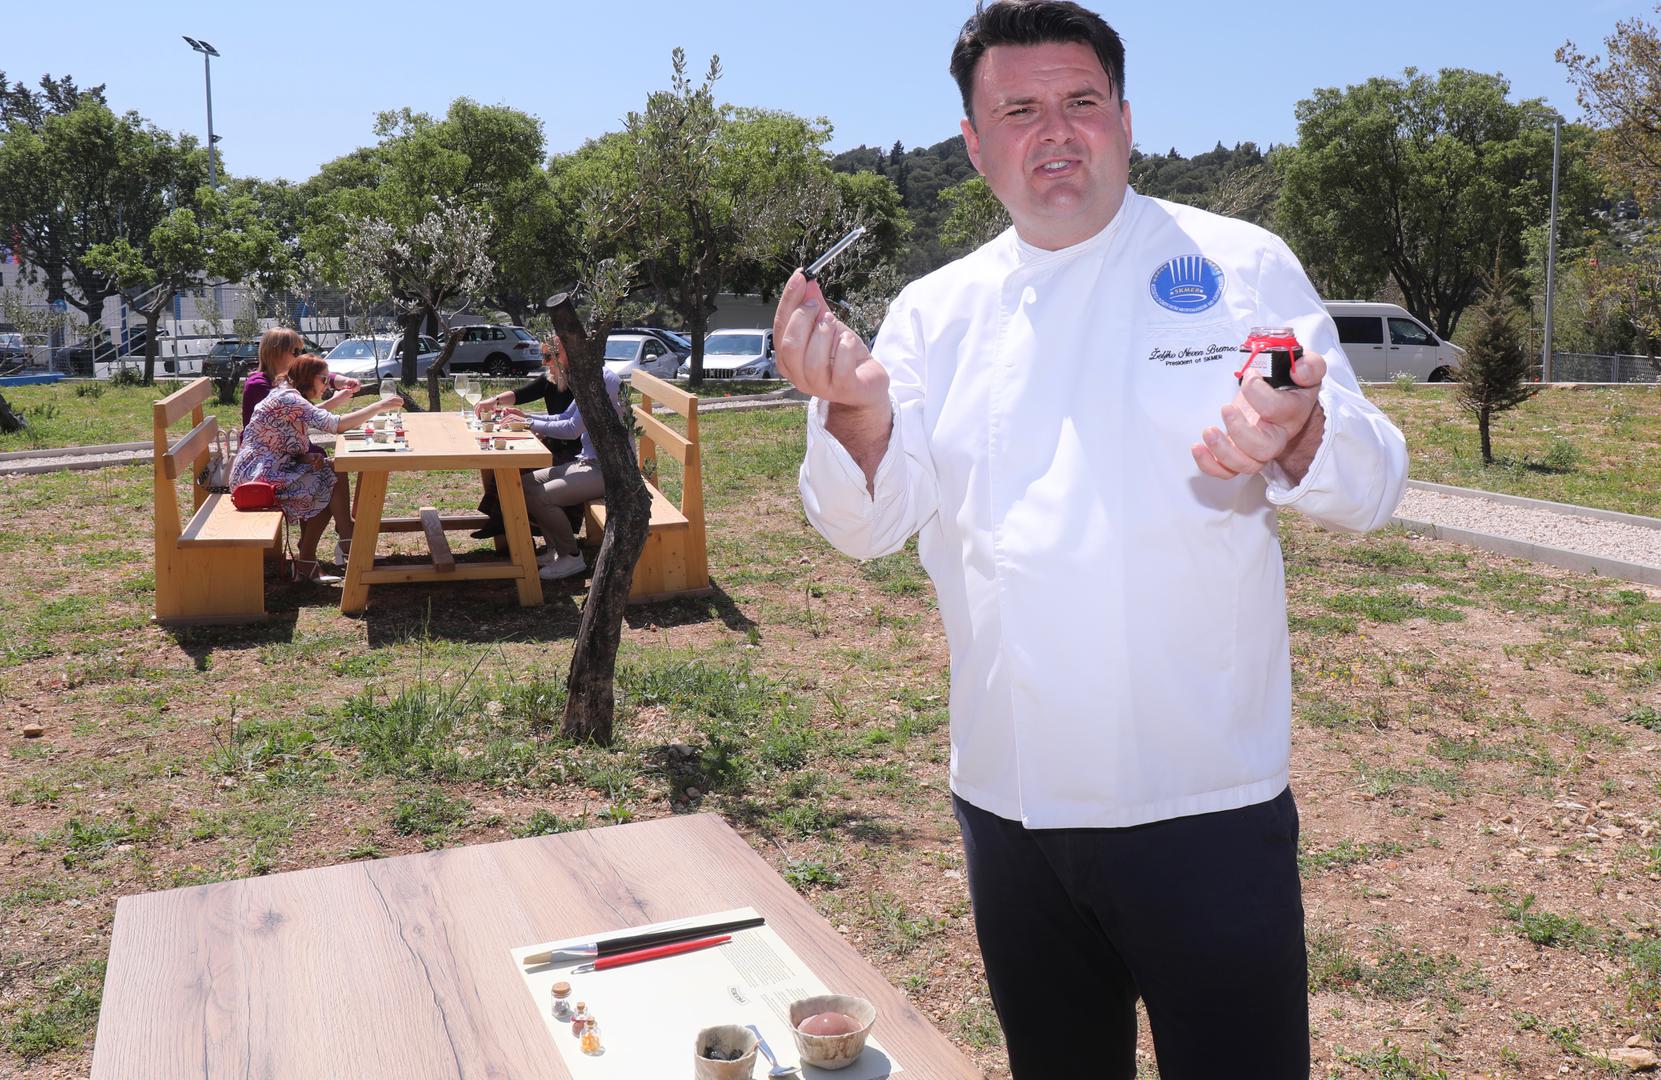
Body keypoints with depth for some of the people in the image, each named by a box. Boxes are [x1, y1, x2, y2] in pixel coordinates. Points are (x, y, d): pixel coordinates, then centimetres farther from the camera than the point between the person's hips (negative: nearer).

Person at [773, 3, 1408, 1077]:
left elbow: (1370, 479, -5)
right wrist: (858, 409, -22)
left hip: (1205, 800, -3)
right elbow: (876, 521, -1)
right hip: (1010, 800, 4)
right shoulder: (938, 312, 5)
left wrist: (1298, 440, -28)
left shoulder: (1238, 267, -2)